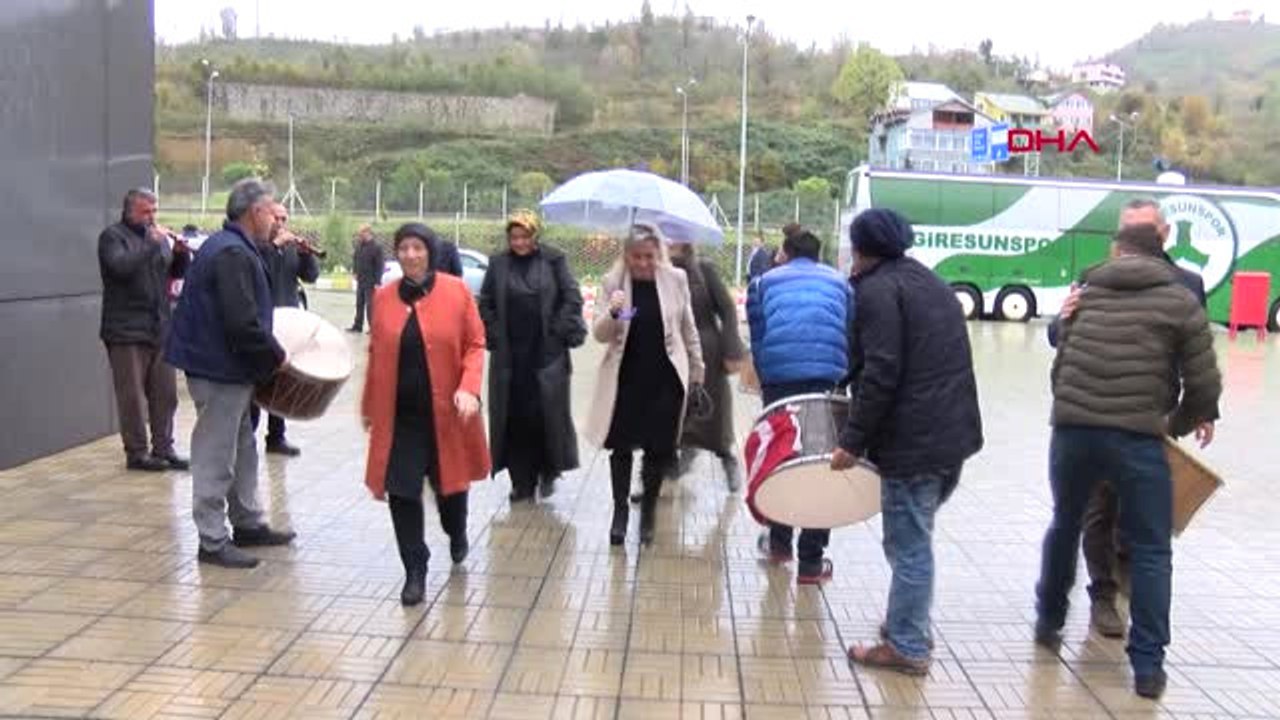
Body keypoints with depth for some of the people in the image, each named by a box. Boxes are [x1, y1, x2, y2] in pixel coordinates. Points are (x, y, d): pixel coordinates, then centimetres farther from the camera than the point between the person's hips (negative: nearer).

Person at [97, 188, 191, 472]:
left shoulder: (157, 236, 16)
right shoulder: (112, 236, -3)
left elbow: (178, 272, 14)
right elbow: (121, 267, -21)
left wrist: (181, 253, -5)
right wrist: (152, 244, -21)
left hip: (161, 329, 6)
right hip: (127, 331, -6)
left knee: (166, 394, 6)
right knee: (133, 396, -1)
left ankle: (163, 447, 15)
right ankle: (136, 452, 7)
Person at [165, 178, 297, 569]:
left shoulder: (227, 247, 12)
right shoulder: (233, 255, -21)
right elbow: (243, 324, -28)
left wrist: (268, 353, 17)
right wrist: (276, 356, -15)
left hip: (226, 367, 11)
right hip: (219, 371, -11)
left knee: (243, 449, 19)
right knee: (216, 457, -1)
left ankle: (248, 524, 31)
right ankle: (213, 541, 9)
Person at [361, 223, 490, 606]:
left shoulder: (456, 290, -6)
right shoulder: (383, 297, 2)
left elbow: (475, 344, -4)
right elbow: (376, 354, 10)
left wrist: (469, 389, -18)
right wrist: (369, 405, 13)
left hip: (446, 412, -1)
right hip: (399, 414, 1)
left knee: (449, 481, 15)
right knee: (401, 490, -2)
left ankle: (457, 534, 48)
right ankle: (415, 571, 13)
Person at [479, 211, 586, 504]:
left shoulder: (553, 260, -1)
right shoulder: (498, 263, 5)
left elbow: (572, 298, -1)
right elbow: (485, 303, 10)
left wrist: (559, 333, -7)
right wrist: (494, 336, 1)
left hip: (547, 354, -2)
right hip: (510, 356, 2)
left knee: (547, 413, 0)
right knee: (515, 417, 3)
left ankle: (548, 473, 19)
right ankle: (522, 481, 12)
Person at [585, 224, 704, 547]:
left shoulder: (676, 279, -2)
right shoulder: (612, 283, -4)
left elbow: (688, 328, 9)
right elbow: (600, 335, -5)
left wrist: (696, 370, 13)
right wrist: (613, 313, -25)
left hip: (665, 377, 0)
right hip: (625, 377, 0)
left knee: (658, 448, 7)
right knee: (622, 445, 7)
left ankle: (648, 512, 25)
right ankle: (620, 510, 23)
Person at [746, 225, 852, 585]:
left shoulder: (765, 282, 19)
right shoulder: (840, 283, 22)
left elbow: (757, 339, 13)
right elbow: (852, 338, 17)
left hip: (778, 378, 0)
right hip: (828, 378, 0)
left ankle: (779, 541, 32)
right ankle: (811, 561, 9)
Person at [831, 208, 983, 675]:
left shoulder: (878, 289, -8)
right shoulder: (928, 281, 20)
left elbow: (882, 373, -18)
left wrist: (854, 440, -14)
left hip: (914, 441, -9)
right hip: (955, 433, 9)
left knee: (908, 545, -1)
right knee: (914, 537, 20)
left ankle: (906, 648, 7)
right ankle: (910, 626, 29)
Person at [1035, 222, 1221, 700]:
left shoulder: (1086, 293, 14)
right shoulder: (1180, 301, 5)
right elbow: (1204, 384, 2)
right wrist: (1181, 424, 19)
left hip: (1071, 429, 3)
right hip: (1137, 437, -3)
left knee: (1065, 525, 25)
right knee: (1151, 551, 10)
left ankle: (1049, 622, 39)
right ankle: (1148, 666, 11)